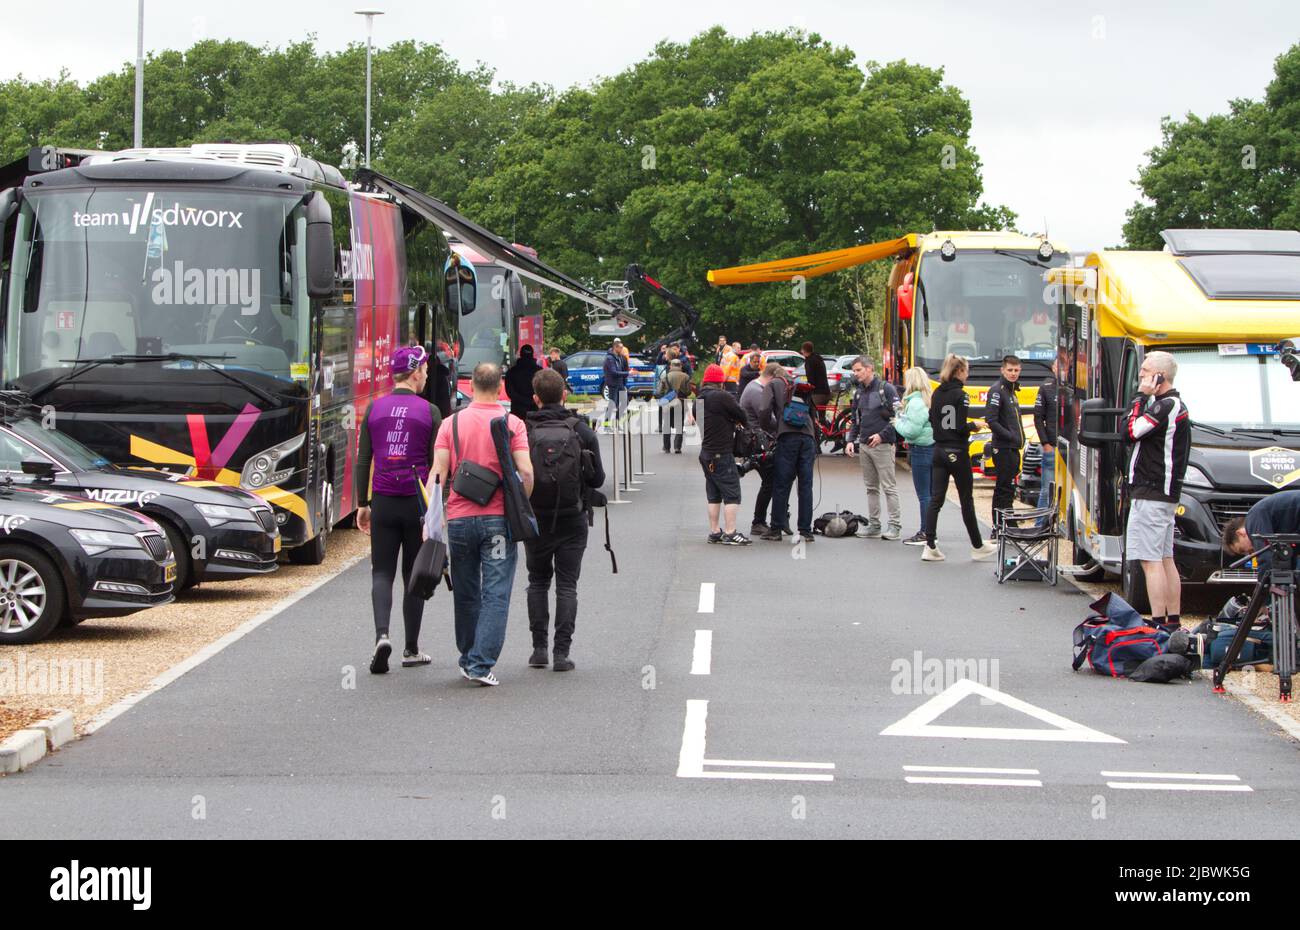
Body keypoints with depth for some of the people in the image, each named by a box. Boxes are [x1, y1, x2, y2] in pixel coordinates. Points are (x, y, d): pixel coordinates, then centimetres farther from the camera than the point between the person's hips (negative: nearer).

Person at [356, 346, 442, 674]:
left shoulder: (374, 409, 3)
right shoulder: (429, 412, -5)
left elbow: (362, 461, 4)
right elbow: (437, 463, -4)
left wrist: (362, 504, 12)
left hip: (383, 502, 2)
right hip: (417, 501, -2)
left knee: (382, 573, 5)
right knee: (414, 575, 8)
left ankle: (382, 635, -18)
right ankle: (411, 650, 13)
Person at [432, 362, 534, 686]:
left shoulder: (452, 423, 3)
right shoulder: (512, 424, -2)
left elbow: (438, 472, -4)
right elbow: (526, 471, -12)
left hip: (459, 518, 2)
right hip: (498, 519, -2)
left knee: (466, 594, 15)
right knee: (495, 594, -2)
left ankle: (469, 659, 27)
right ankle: (481, 664, -11)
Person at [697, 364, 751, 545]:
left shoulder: (700, 399, 11)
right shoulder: (722, 397, -14)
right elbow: (742, 416, -10)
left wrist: (731, 421, 8)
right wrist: (739, 422, 14)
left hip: (705, 453, 8)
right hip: (722, 454, -8)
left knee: (714, 495, 14)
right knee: (732, 494, -5)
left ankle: (714, 532, 17)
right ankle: (730, 533, -9)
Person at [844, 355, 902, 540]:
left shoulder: (886, 389, -6)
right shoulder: (859, 393, 15)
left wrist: (882, 435, -16)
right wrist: (851, 440, 7)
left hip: (882, 445, -7)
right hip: (864, 446, 7)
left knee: (889, 487, -6)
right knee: (871, 488, 9)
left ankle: (895, 525, -4)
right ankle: (874, 525, 12)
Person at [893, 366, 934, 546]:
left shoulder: (915, 402, -15)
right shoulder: (929, 400, 11)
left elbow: (912, 430, -19)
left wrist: (898, 423, -2)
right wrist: (902, 415, 10)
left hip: (920, 450, -9)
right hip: (934, 448, 9)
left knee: (923, 495, -4)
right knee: (931, 494, 11)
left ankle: (925, 533, -2)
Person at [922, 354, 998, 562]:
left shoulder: (937, 394, 7)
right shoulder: (960, 395, -14)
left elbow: (932, 421, 11)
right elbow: (961, 427, -18)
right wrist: (974, 426, 0)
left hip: (939, 450, 6)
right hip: (957, 452, -6)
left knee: (936, 499, 4)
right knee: (966, 500, 5)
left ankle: (930, 547, -2)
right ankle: (977, 547, 16)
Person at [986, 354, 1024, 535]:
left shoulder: (1011, 391, 19)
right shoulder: (997, 391, -11)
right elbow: (991, 420, -20)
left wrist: (1020, 438, 12)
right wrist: (1011, 437, -20)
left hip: (1013, 449, 10)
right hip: (1003, 448, -10)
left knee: (1007, 490, 13)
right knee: (1004, 489, -9)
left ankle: (1000, 527, 18)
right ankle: (1001, 528, -8)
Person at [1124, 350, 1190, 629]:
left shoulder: (1166, 406, -16)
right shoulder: (1176, 405, 18)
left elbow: (1131, 431, -18)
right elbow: (1138, 434, 22)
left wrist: (1142, 397, -13)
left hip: (1151, 494, -11)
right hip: (1165, 493, 11)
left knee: (1151, 560, -11)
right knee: (1166, 559, 13)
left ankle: (1158, 623, -13)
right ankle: (1173, 621, 16)